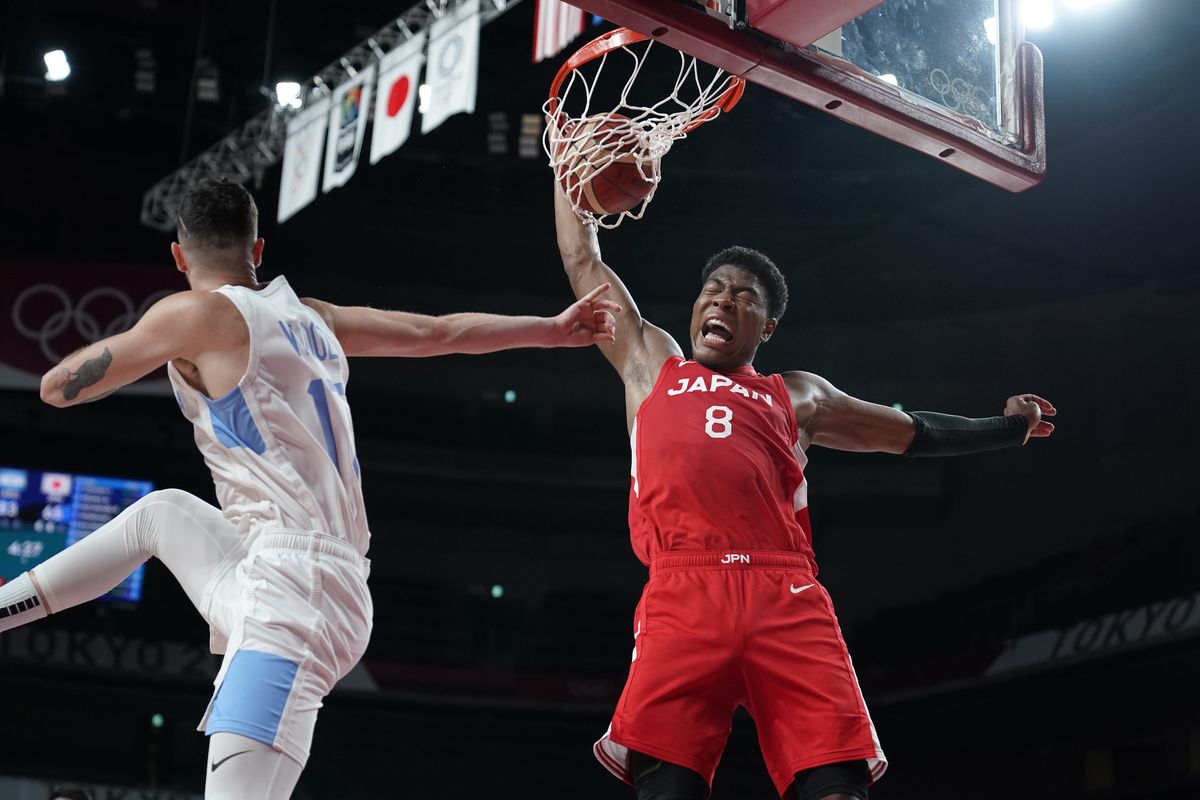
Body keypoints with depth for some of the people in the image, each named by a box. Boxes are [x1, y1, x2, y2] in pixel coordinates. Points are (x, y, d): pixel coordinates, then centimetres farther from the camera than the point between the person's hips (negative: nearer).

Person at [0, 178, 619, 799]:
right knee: (158, 512, 30)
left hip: (291, 591, -9)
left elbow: (57, 388, 2)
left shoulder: (195, 313, -4)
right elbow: (441, 333, 22)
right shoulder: (312, 317, 16)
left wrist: (152, 348, 20)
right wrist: (556, 329, 34)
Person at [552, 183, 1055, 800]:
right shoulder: (651, 365, 28)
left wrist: (1009, 426, 32)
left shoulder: (796, 396, 30)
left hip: (787, 599, 1)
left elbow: (912, 432, 38)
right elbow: (582, 260, 33)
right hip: (683, 593, -1)